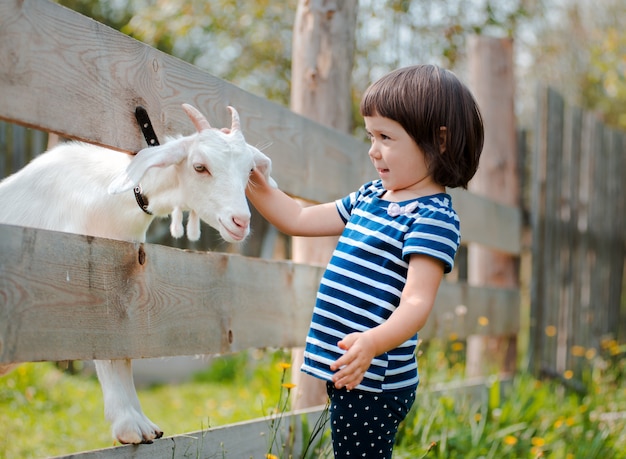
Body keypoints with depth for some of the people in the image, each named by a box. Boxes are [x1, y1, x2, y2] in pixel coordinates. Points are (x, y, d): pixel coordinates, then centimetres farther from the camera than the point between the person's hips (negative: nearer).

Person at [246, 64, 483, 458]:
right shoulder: (370, 197, 14)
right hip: (344, 371, 9)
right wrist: (250, 178, 16)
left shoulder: (433, 216, -14)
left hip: (373, 380, -9)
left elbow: (417, 301, -25)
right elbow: (299, 220, 25)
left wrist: (374, 342, -43)